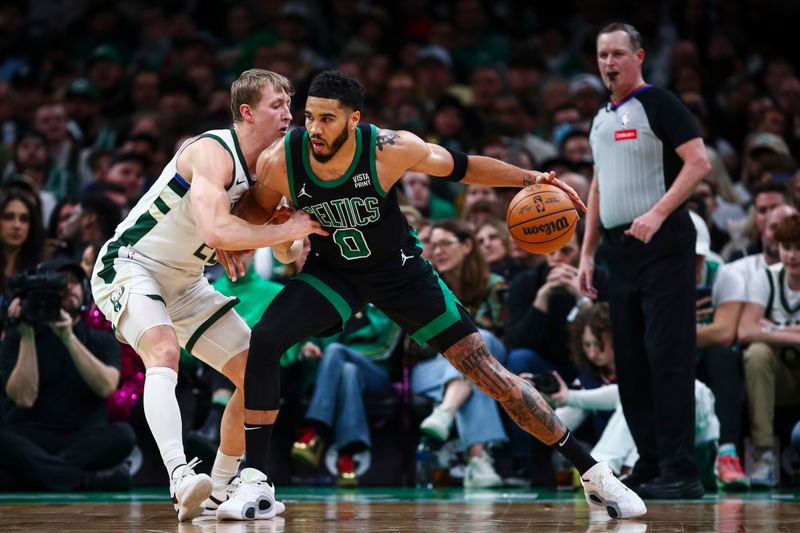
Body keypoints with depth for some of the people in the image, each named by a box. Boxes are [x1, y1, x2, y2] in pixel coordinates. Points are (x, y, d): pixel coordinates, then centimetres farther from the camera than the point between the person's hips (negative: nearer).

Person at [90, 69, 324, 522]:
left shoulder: (265, 168, 4)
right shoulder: (213, 153, -23)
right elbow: (215, 230, -38)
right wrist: (289, 229, -29)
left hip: (186, 282, 9)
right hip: (130, 266, -9)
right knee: (164, 352, -36)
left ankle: (221, 489, 18)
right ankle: (181, 479, -50)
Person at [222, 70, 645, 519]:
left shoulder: (390, 150, -29)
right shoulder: (281, 162, -25)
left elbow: (458, 167, -10)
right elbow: (259, 208, -2)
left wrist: (530, 178, -16)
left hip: (400, 270, -2)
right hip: (333, 271, 2)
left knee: (487, 369, -4)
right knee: (263, 342, -23)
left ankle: (592, 473, 6)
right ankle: (254, 482, -11)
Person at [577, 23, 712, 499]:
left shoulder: (659, 104, -6)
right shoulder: (602, 118, 18)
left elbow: (699, 162, -15)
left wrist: (657, 214, -26)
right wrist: (588, 252, 18)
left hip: (662, 245, -8)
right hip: (620, 248, 8)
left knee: (668, 358, -10)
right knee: (630, 364, 7)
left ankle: (681, 473, -11)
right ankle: (650, 466, 12)